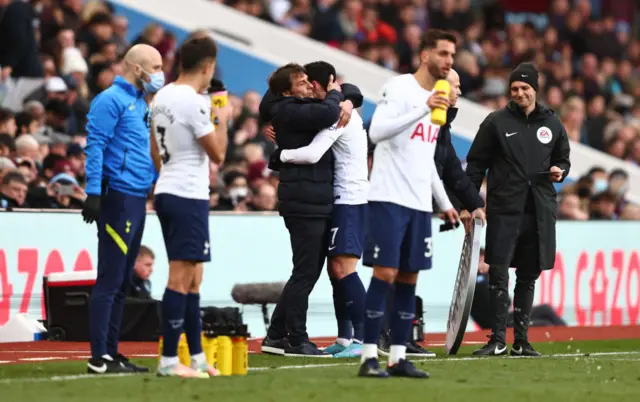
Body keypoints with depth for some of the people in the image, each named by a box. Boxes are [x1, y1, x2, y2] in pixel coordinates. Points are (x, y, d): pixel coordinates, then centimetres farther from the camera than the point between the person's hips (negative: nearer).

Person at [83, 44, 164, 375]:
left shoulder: (141, 104, 19)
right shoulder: (111, 100, -9)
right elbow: (95, 147, -15)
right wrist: (93, 193, -20)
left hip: (137, 199, 9)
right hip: (118, 196, -9)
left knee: (122, 283, 11)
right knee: (109, 281, -9)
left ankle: (110, 353, 15)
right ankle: (100, 358, -10)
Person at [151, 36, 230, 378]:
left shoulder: (162, 97, 10)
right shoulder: (194, 103, -16)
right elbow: (218, 154, -12)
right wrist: (222, 119, 2)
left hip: (167, 192, 9)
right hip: (188, 196, -9)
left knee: (192, 277, 14)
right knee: (181, 277, -7)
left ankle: (197, 355, 19)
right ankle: (169, 360, -7)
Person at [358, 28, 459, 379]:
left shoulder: (438, 98, 17)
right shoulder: (398, 88, -7)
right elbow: (377, 132, -22)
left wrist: (445, 202, 23)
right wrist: (423, 110, -27)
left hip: (419, 203, 8)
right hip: (389, 198, -8)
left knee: (408, 279, 5)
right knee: (384, 274, -10)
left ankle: (398, 357, 7)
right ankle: (369, 356, -8)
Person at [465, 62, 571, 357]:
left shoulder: (552, 124, 11)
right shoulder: (496, 122, 2)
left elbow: (563, 159, 23)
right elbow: (476, 164, 3)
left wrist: (560, 171, -1)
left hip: (539, 211, 3)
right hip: (503, 210, -3)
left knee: (528, 277, 8)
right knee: (498, 275, -9)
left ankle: (521, 340, 13)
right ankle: (498, 339, -5)